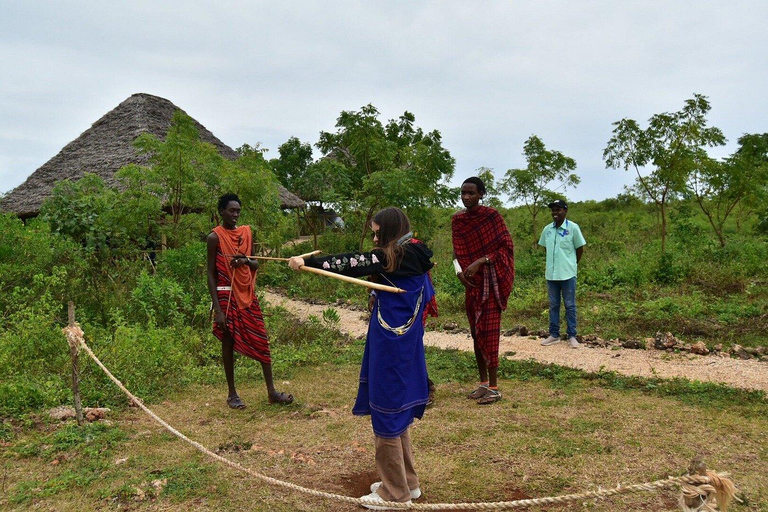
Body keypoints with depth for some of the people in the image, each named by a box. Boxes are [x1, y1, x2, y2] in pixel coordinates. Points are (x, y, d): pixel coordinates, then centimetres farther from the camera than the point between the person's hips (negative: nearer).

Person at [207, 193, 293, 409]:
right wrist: (217, 308, -14)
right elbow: (211, 274, -8)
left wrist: (246, 260, -10)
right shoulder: (215, 237, -6)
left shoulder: (246, 232, 9)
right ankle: (232, 394, 18)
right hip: (227, 295, -5)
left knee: (261, 340, 4)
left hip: (247, 294, 5)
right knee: (228, 342, 4)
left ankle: (271, 391, 12)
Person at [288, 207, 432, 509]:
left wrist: (308, 262, -12)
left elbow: (351, 263, -16)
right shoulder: (413, 257, 11)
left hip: (392, 347, -9)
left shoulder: (396, 257, -15)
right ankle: (406, 483, 31)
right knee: (396, 409, 19)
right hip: (403, 345, 9)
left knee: (387, 410, 1)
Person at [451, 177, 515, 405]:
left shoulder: (491, 216, -10)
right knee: (476, 332, 10)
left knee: (489, 332, -6)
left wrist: (480, 262, -20)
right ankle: (483, 383, 21)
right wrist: (458, 269, -6)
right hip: (471, 283, 6)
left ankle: (494, 387, 2)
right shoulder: (457, 220, 6)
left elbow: (507, 247, -11)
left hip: (491, 281, -6)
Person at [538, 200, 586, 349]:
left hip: (567, 274, -4)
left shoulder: (573, 227, -8)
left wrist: (571, 264, 7)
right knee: (553, 305, 11)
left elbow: (580, 248, 0)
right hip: (551, 273, 4)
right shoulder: (547, 229, 3)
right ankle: (554, 335, 20)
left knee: (570, 306, 5)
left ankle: (572, 336, 13)